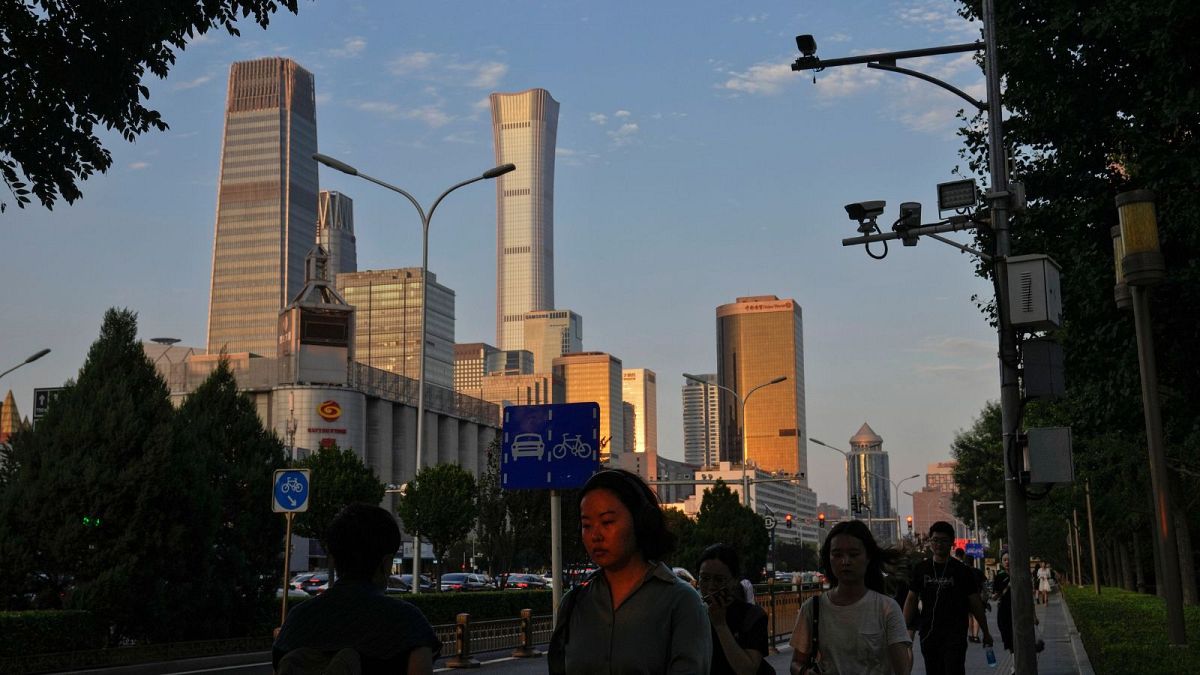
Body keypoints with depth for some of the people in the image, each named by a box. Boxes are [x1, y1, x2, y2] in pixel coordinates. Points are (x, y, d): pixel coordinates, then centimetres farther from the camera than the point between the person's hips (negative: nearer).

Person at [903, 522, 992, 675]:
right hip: (928, 634, 3)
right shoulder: (921, 569, 8)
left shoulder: (962, 571, 0)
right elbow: (911, 600, 11)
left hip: (955, 635, -3)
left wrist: (986, 632, 5)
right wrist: (906, 628, 4)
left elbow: (976, 603, 4)